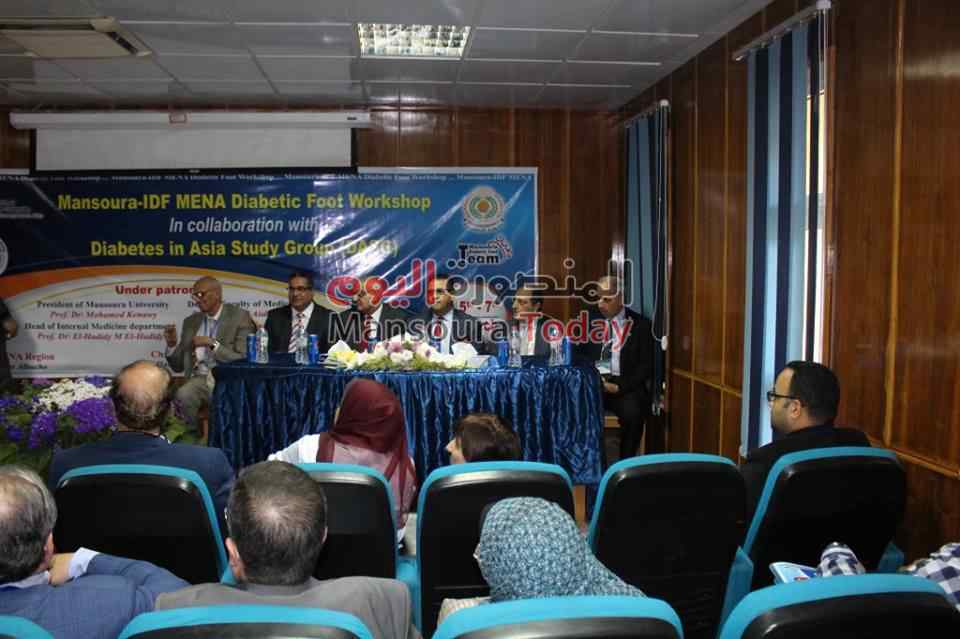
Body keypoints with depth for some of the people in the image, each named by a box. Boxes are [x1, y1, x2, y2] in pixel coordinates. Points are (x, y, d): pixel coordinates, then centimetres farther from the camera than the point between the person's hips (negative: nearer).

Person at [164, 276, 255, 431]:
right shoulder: (191, 322, 14)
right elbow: (178, 366, 17)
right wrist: (172, 344, -2)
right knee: (183, 395, -29)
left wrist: (212, 344, -15)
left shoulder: (239, 317, 0)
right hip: (200, 379, 3)